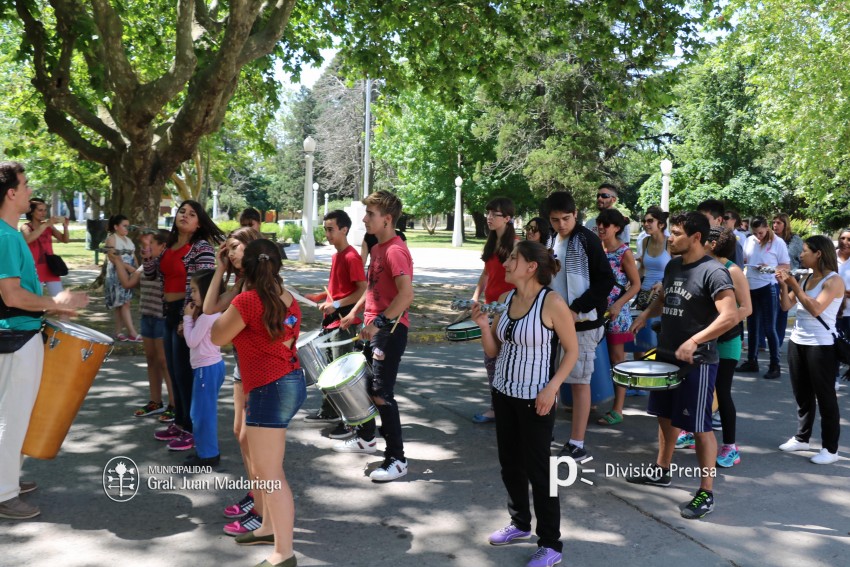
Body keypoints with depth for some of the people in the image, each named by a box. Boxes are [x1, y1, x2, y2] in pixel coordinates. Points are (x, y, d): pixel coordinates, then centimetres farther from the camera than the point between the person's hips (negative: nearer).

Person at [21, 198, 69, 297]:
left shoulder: (49, 226, 7)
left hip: (50, 268, 3)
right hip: (34, 270, -3)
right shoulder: (26, 227, -4)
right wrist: (46, 224, -32)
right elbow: (28, 239, -26)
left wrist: (65, 226, -17)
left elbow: (65, 240, 2)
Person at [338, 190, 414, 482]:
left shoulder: (395, 251, -19)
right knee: (363, 383, 20)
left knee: (381, 394, -7)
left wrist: (379, 323, -27)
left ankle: (397, 459, 2)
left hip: (390, 329, -10)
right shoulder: (377, 248, 12)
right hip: (374, 327, 10)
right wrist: (354, 313, 17)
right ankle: (366, 438, 40)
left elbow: (406, 295, -29)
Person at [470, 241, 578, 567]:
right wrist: (483, 326, -10)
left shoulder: (552, 302, -16)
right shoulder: (506, 299, 4)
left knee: (538, 469, 0)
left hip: (535, 398, -7)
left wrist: (552, 388, -18)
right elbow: (493, 351, 8)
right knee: (509, 463, 16)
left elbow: (572, 350, -10)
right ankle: (520, 523, 36)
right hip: (504, 392, 7)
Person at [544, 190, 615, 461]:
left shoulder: (587, 239, -12)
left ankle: (577, 444, 7)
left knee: (579, 381, -1)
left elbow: (606, 280, -17)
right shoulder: (552, 241, 10)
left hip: (581, 323, -7)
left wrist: (577, 309, -21)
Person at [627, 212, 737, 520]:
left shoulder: (713, 272, -17)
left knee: (700, 426, -1)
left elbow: (730, 316, -27)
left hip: (697, 361, -8)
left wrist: (693, 342, -28)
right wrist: (647, 314, 5)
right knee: (666, 415, 20)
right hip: (667, 354, 8)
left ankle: (706, 493, 10)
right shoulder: (673, 265, 8)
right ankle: (661, 471, 37)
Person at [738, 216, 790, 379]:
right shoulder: (749, 240, 4)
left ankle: (775, 365, 4)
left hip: (768, 288, -5)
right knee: (752, 326, 14)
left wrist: (770, 268, -23)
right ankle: (752, 361, 25)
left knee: (769, 328, -3)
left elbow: (786, 266, -6)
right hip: (751, 288, 5)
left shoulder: (778, 242, -8)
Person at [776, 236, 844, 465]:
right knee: (801, 394, 16)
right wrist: (784, 285, -8)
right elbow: (786, 306, 7)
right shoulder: (806, 278, 10)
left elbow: (815, 309, -24)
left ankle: (830, 448, 9)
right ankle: (801, 438, 29)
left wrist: (794, 285, -21)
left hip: (821, 346, -7)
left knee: (824, 396, 0)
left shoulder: (834, 281, -12)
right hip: (797, 342, 7)